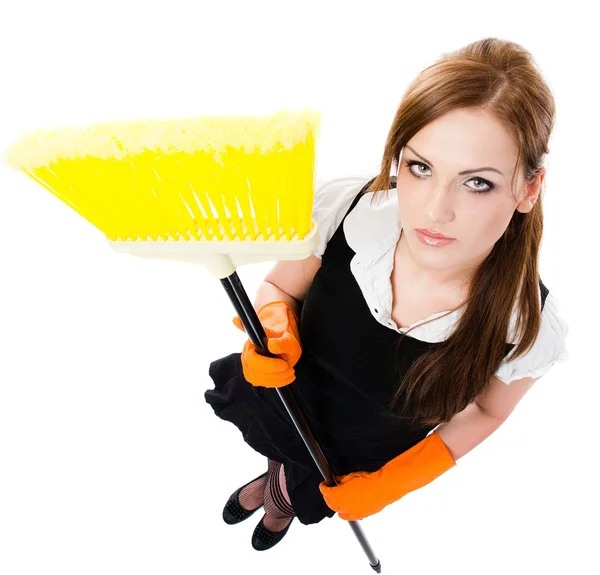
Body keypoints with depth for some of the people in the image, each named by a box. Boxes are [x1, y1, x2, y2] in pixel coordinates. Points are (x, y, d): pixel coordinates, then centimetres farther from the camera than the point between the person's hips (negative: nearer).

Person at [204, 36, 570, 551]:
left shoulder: (530, 329, -32)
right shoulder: (343, 208, -33)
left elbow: (485, 410, -10)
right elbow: (278, 288, -12)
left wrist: (390, 486, -11)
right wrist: (273, 325, -34)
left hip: (363, 463, 0)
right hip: (279, 402, 1)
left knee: (305, 498, 33)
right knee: (279, 453, 36)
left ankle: (283, 498, 74)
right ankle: (275, 480, 77)